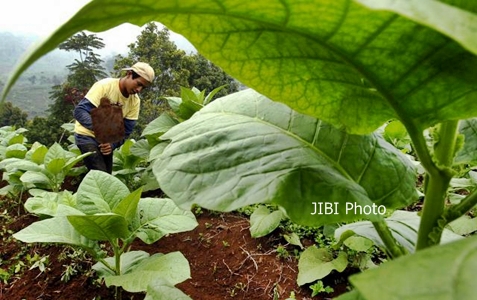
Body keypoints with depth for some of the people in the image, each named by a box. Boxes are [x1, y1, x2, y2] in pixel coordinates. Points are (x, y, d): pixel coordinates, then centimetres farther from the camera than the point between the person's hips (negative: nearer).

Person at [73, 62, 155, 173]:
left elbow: (126, 130, -6)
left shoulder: (135, 101, -7)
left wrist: (112, 145, -24)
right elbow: (79, 111, -28)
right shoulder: (105, 85, -23)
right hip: (87, 135, -6)